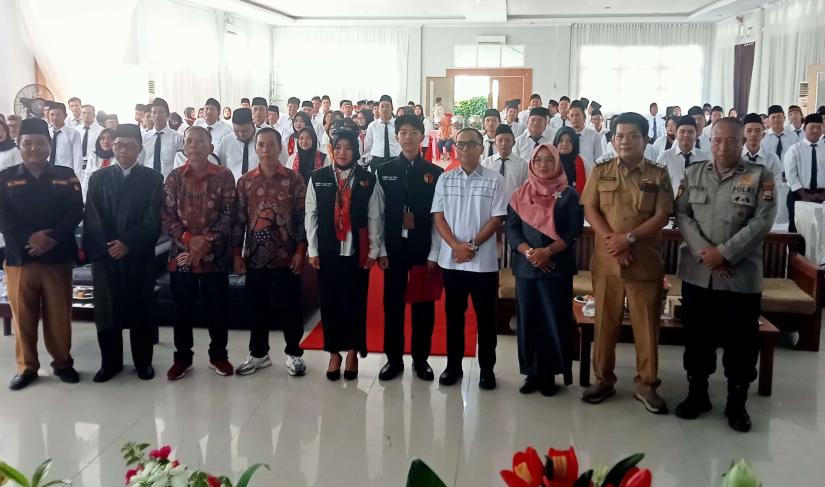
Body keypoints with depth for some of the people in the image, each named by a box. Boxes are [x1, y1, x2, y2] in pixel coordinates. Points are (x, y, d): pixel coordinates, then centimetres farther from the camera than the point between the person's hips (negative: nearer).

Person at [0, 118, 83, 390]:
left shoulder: (65, 176, 6)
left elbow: (76, 212, -3)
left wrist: (52, 237, -17)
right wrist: (30, 238, -17)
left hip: (58, 257, 0)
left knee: (59, 314, 6)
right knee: (23, 315, 6)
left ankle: (63, 362, 21)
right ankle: (26, 367, 20)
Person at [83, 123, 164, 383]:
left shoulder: (153, 179, 5)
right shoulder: (98, 178, 11)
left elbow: (153, 219, -4)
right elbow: (92, 218, 3)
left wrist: (127, 243, -13)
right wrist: (107, 247, -9)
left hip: (140, 255, -1)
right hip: (104, 255, 2)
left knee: (141, 310, 3)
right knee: (106, 311, 3)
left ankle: (143, 362, 15)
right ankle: (110, 362, 16)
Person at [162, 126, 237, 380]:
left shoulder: (224, 176, 0)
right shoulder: (174, 177, 5)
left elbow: (229, 214, -4)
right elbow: (167, 215, 1)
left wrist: (208, 243, -14)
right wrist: (189, 240, -14)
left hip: (215, 254, -1)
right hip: (181, 253, 1)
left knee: (217, 307, 7)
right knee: (182, 308, 8)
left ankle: (218, 355, 22)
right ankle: (182, 357, 22)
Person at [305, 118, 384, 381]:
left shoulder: (368, 180, 0)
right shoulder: (318, 178, 2)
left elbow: (374, 218, 1)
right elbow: (311, 216, 3)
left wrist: (373, 251, -2)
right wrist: (312, 250, 0)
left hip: (357, 252, -1)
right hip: (327, 251, 1)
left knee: (355, 303, 5)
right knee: (329, 302, 7)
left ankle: (353, 352, 21)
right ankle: (334, 353, 20)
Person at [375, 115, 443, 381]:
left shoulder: (435, 173, 1)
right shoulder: (384, 171, 4)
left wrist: (434, 254, -7)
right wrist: (381, 250, -4)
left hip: (423, 248, -1)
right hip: (393, 248, 1)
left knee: (423, 305, 6)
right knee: (392, 303, 6)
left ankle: (421, 358, 20)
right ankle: (394, 358, 18)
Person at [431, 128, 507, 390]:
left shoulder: (494, 180, -1)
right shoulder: (445, 179, 6)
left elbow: (496, 219, -5)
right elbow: (438, 216, 2)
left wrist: (472, 245, -12)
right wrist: (456, 245, -11)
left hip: (484, 260, -2)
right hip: (451, 259, 2)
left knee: (485, 316, 5)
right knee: (453, 314, 10)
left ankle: (487, 368, 16)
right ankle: (453, 365, 21)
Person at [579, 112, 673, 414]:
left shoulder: (658, 176, 3)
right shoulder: (600, 172, 7)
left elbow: (661, 216, -4)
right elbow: (589, 210, 0)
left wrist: (629, 237, -16)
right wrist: (611, 240, -13)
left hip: (645, 262, -1)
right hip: (606, 260, 1)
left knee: (646, 324, 3)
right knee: (605, 322, 8)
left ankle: (646, 384, 14)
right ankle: (603, 379, 20)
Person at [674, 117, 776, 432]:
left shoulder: (760, 176, 0)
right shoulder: (694, 173, 9)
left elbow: (763, 221, -9)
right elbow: (682, 214, 1)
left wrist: (725, 252, -17)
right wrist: (703, 251, -13)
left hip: (741, 276, -2)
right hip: (697, 273, 2)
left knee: (741, 343, 5)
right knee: (697, 338, 12)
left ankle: (736, 404, 21)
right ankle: (697, 395, 27)